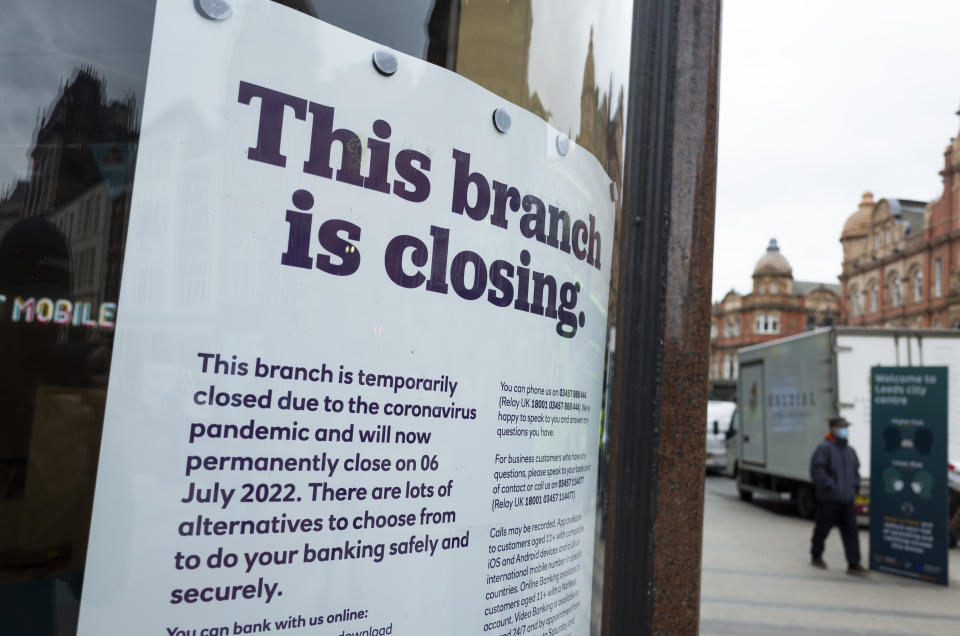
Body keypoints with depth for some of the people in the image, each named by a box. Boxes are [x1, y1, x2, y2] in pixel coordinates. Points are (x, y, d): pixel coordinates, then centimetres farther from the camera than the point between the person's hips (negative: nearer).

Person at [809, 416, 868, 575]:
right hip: (828, 499, -6)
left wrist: (855, 486, 12)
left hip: (847, 499, 6)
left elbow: (856, 470, 25)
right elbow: (817, 469, -18)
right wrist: (829, 485, -20)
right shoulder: (824, 448, -10)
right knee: (822, 529, 7)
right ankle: (816, 556, 24)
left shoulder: (850, 451, 14)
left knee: (851, 531, 0)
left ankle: (854, 564, 3)